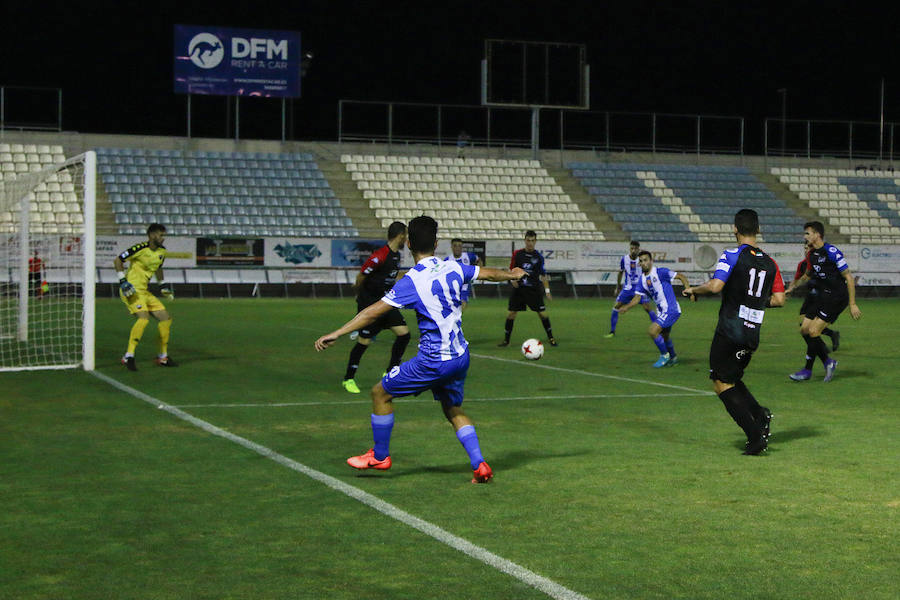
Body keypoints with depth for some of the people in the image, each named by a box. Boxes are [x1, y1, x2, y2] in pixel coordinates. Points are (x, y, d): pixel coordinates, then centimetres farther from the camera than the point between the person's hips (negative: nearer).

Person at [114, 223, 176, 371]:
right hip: (131, 290, -9)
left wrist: (163, 284, 21)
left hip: (144, 291, 9)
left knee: (165, 318, 4)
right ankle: (129, 356, -25)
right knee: (144, 317, -28)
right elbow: (118, 260, -10)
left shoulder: (162, 252, 10)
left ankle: (163, 357, 15)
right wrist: (122, 280, -17)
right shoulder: (141, 248, -15)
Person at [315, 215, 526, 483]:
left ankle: (380, 456, 20)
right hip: (460, 356, 7)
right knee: (454, 411, 23)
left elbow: (374, 311, -20)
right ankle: (479, 465, 10)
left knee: (380, 393, 10)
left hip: (434, 361, -7)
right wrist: (512, 274, 43)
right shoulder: (452, 268, 3)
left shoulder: (412, 280, -15)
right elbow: (487, 273, 22)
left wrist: (336, 333, -17)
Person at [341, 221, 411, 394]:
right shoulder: (380, 256, -22)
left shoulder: (396, 255, 7)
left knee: (403, 333, -2)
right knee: (364, 341, -4)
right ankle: (348, 379, 13)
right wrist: (361, 296, 3)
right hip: (369, 303, -8)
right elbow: (361, 276, -14)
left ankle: (390, 372, 11)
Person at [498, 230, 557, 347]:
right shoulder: (517, 254, 0)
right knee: (511, 313, -3)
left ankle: (550, 338, 12)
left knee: (542, 313, -3)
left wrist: (547, 290, -2)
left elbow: (543, 275, 4)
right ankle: (506, 339, 9)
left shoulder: (538, 257, -1)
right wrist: (513, 279, -9)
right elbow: (512, 269, 10)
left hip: (534, 289, 0)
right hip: (519, 288, 1)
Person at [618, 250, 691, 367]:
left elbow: (681, 276, -10)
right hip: (661, 311, 8)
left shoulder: (661, 272, -13)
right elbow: (637, 297, 5)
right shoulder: (642, 280, 7)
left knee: (652, 331, -19)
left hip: (671, 309, -8)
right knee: (664, 336, 23)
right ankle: (673, 358, 46)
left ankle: (664, 355, 2)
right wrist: (626, 307, -12)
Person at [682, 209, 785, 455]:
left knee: (722, 384, 2)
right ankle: (760, 414, -1)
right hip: (753, 335, 6)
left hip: (729, 331, -6)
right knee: (731, 379, 22)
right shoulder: (770, 263, 8)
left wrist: (693, 290, -3)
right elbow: (779, 299, 8)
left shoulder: (732, 256, -9)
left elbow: (716, 286, -21)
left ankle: (755, 436, -8)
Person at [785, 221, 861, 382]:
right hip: (822, 297, 9)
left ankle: (808, 370, 1)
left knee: (813, 332, -12)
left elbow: (848, 277, -16)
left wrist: (852, 304, -18)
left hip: (836, 299, -9)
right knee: (804, 330, 2)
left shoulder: (832, 252, -17)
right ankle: (828, 362, 14)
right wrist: (793, 287, 22)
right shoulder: (812, 254, 9)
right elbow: (808, 275, 29)